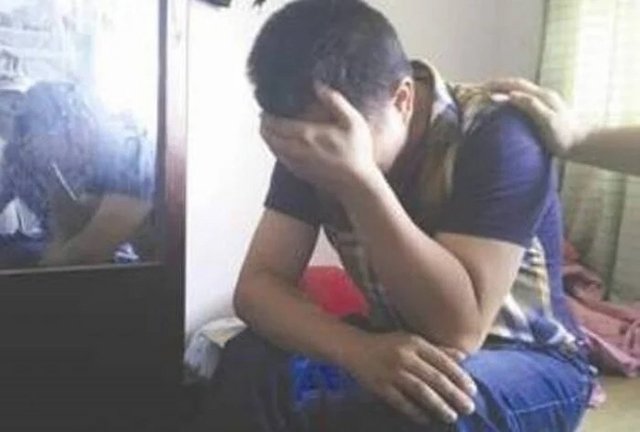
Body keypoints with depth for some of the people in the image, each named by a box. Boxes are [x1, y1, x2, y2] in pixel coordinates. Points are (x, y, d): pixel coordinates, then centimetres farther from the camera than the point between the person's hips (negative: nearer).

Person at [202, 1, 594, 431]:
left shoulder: (499, 137, -24)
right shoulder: (314, 147, -10)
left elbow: (459, 331, -32)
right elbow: (257, 285, -16)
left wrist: (357, 178, -42)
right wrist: (359, 348, -35)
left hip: (529, 360, -3)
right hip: (389, 347, 4)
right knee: (251, 364, -22)